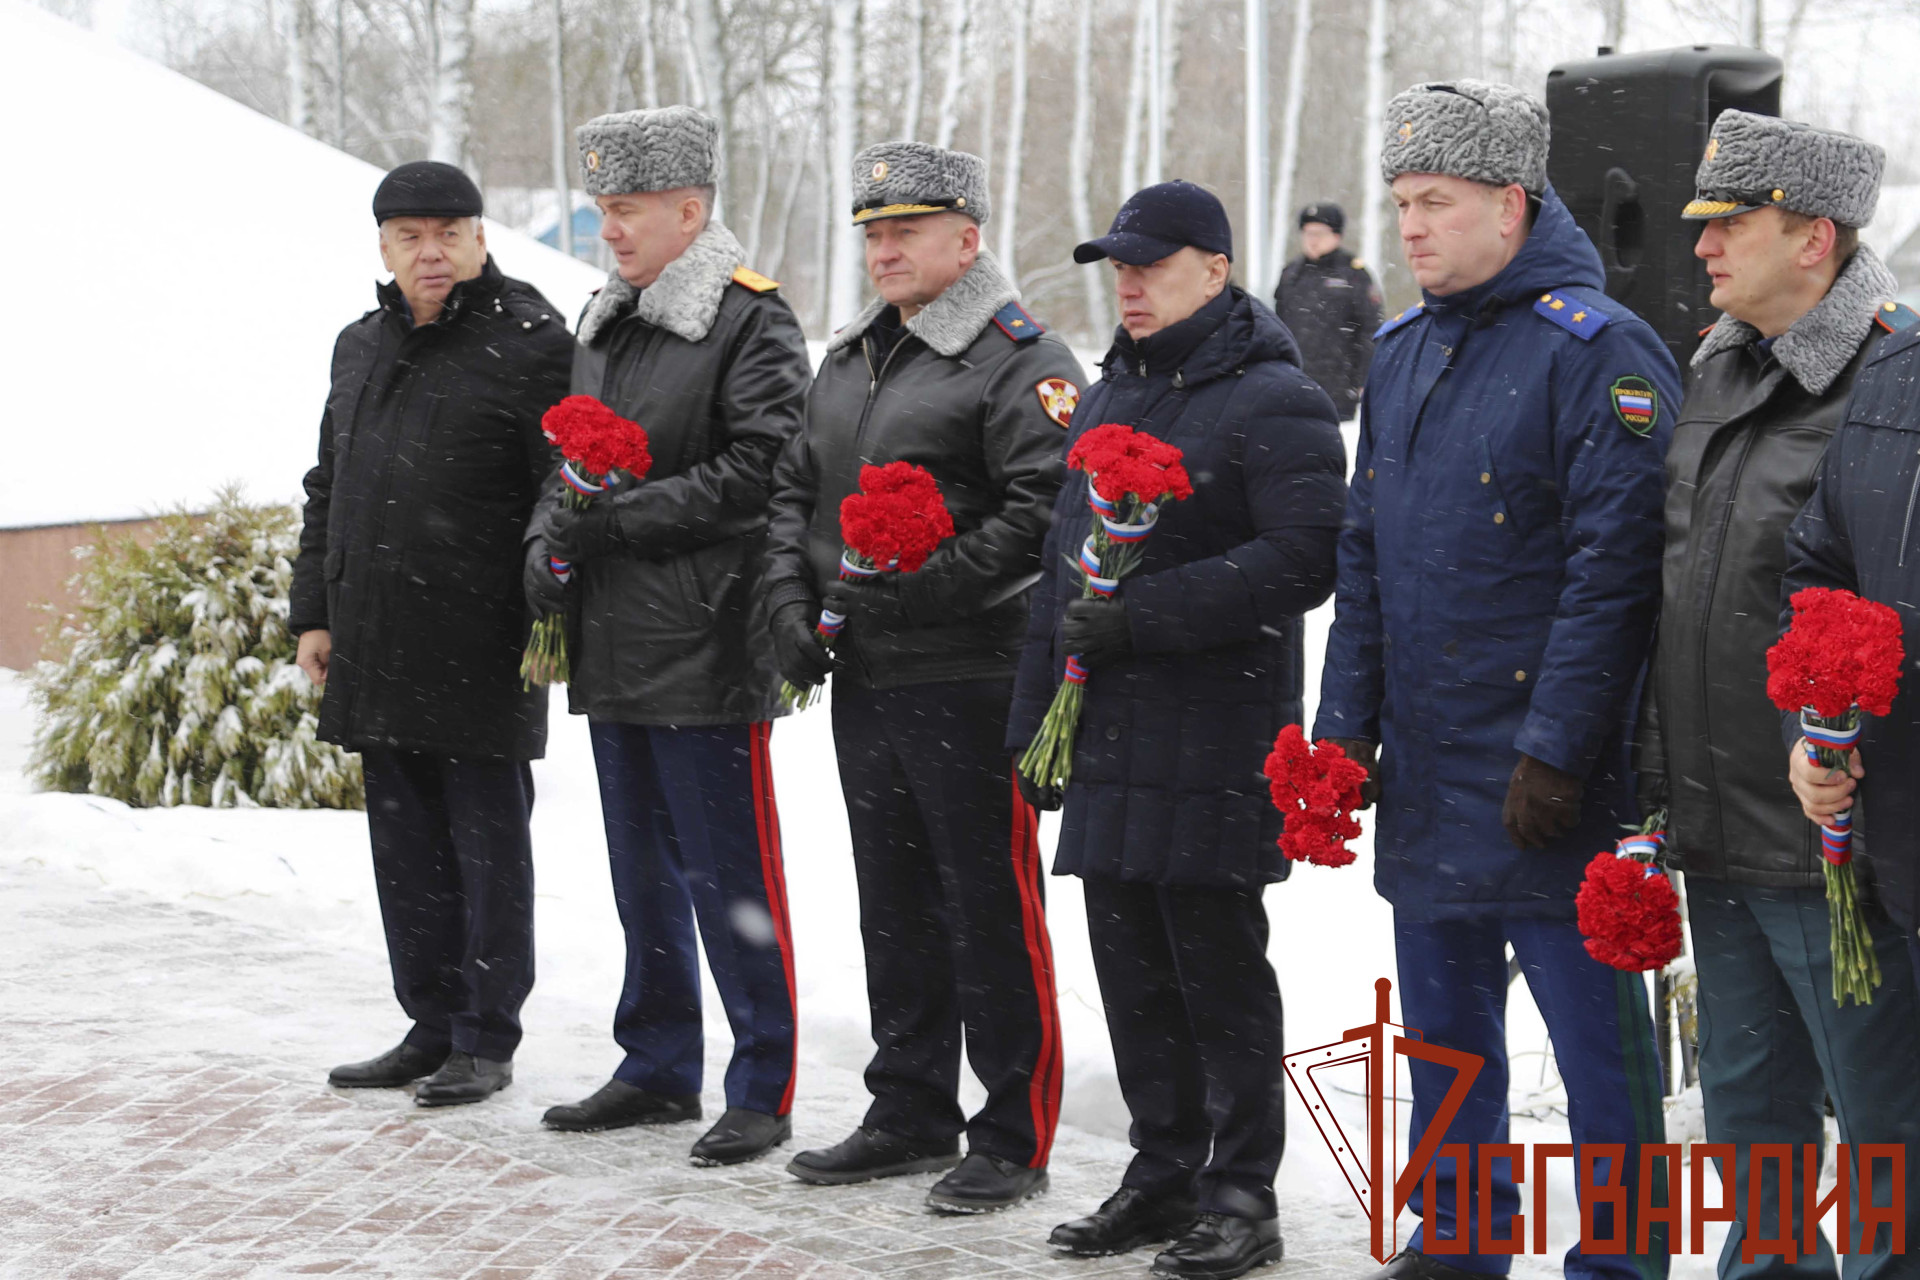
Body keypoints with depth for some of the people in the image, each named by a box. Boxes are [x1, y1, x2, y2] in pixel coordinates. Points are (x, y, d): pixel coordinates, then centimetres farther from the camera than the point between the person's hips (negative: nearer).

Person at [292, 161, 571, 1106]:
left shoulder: (528, 342, -7)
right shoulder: (361, 347, 16)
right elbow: (328, 489, 23)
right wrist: (313, 611, 18)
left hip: (481, 655, -7)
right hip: (376, 653, 7)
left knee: (486, 847, 1)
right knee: (407, 851, 13)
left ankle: (487, 1041, 10)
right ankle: (432, 1027, 23)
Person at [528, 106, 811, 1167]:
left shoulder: (750, 323, -9)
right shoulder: (603, 325, 17)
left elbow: (755, 472, -18)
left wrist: (614, 519, -19)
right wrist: (550, 533, 2)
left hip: (706, 644, -8)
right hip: (614, 643, 8)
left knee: (727, 873, -4)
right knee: (644, 868, 16)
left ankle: (763, 1088, 5)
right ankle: (658, 1069, 27)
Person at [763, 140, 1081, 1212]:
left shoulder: (1020, 360, -11)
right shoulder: (850, 360, 17)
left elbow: (1045, 511, -20)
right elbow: (797, 488, 22)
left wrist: (919, 586, -22)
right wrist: (793, 595, 6)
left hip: (970, 680, -8)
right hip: (863, 678, 8)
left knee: (991, 911, -3)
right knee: (897, 908, 16)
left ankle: (1014, 1140, 6)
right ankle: (911, 1116, 28)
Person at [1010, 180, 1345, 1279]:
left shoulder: (1274, 401, -8)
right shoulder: (1110, 397, 18)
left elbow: (1303, 560, -19)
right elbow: (1064, 566, 23)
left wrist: (1140, 613, -21)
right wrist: (1037, 725, 19)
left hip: (1216, 741, -8)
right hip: (1110, 734, 8)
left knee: (1218, 963, -3)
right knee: (1131, 962, 11)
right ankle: (1165, 1173, 22)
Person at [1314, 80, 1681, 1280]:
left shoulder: (1597, 352, -11)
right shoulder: (1403, 351, 13)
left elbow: (1613, 570, -17)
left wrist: (1556, 751, -20)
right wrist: (1343, 727, 11)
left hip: (1546, 788, -8)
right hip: (1423, 778, 8)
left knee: (1595, 1033, 1)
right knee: (1442, 1023, 17)